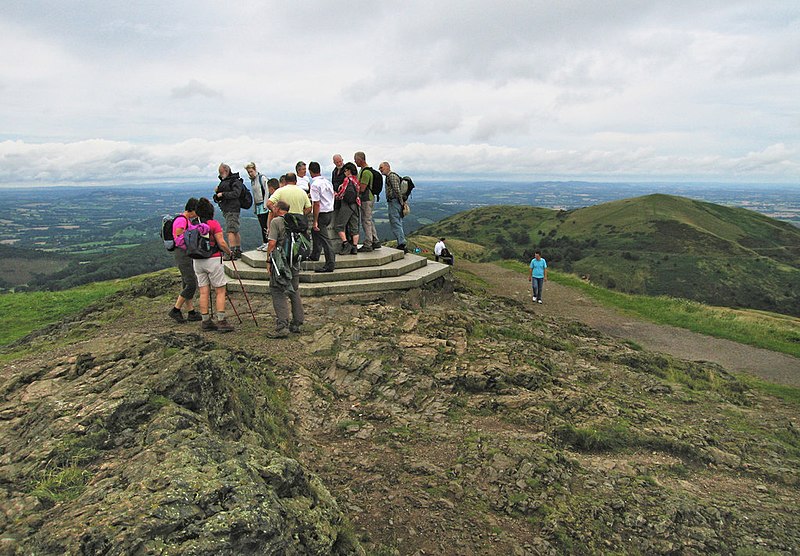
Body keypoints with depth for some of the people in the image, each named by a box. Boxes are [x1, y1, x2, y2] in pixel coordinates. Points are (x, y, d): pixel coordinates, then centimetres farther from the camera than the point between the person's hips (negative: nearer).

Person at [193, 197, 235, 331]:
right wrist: (229, 252, 3)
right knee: (220, 291, 2)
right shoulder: (214, 224, -10)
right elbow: (221, 243, -13)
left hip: (197, 261, 5)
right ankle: (221, 321, -1)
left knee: (203, 292, 8)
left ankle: (205, 322, 12)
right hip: (213, 260, -5)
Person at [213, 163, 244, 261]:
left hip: (232, 209, -9)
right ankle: (238, 251, 18)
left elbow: (235, 194, -20)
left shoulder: (236, 181, -7)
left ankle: (231, 252, -17)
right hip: (226, 209, 9)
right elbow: (219, 195, 25)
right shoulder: (224, 181, 20)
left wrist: (222, 194, -17)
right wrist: (217, 191, 3)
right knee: (235, 231, 12)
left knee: (230, 230, -15)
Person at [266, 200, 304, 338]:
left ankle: (282, 326, -11)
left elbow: (272, 242, -14)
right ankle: (296, 324, 19)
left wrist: (268, 260, -6)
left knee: (278, 293, -4)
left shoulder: (276, 221, -7)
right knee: (295, 292, 14)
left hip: (280, 261, -6)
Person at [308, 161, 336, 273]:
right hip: (331, 212, 9)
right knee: (315, 231, 28)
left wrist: (315, 221, -18)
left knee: (324, 239, -6)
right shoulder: (328, 182, 9)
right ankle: (315, 255, 39)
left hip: (322, 214, -9)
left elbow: (317, 204, -20)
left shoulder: (315, 185, -16)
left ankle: (330, 264, -6)